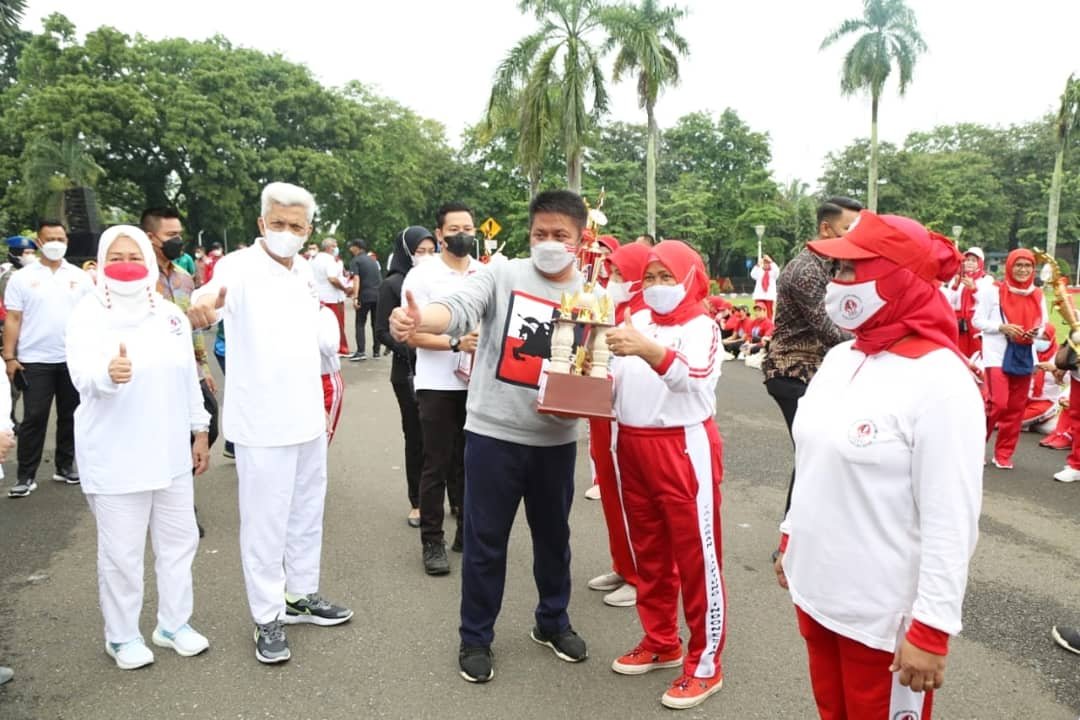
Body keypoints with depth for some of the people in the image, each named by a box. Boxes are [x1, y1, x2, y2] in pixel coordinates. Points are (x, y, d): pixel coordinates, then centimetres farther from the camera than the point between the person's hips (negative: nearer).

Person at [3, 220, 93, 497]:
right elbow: (13, 320, 0)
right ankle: (25, 476, 8)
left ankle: (65, 466, 23)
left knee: (70, 415, 10)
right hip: (35, 360, -2)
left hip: (74, 359, 2)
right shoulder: (22, 277, 1)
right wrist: (9, 357, -5)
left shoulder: (79, 276, 5)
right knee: (34, 418, 0)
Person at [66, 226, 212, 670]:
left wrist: (200, 430, 12)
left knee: (179, 540, 15)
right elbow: (83, 373, -25)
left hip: (170, 452, 5)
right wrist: (109, 373, -48)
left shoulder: (170, 314, 6)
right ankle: (122, 636, 25)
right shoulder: (88, 314, -9)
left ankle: (174, 624, 32)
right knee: (121, 553, 5)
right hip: (115, 458, -5)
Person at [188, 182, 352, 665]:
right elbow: (217, 294, -37)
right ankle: (267, 618, 19)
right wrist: (203, 303, -61)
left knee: (306, 513, 18)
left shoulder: (304, 272, 8)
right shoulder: (241, 267, -13)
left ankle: (302, 595, 34)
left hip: (308, 417, 7)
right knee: (265, 523, 4)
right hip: (262, 423, -7)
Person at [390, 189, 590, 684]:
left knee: (554, 536, 19)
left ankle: (552, 622, 41)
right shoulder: (501, 275, -5)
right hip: (493, 433, -3)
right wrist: (418, 319, -44)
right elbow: (459, 309, -22)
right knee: (485, 541, 7)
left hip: (556, 439, 3)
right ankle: (475, 637, 27)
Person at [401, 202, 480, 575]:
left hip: (478, 383, 3)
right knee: (437, 466, 3)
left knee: (469, 463, 12)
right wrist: (456, 343, -21)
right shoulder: (421, 276, -4)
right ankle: (432, 542, 14)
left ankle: (469, 532, 25)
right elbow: (412, 334, -9)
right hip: (438, 385, -3)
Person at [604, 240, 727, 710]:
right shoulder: (636, 321, 11)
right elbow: (614, 382, 10)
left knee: (696, 556, 2)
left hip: (684, 448, -6)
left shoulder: (702, 326, -6)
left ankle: (705, 664, 15)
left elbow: (692, 376, -26)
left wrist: (647, 349, -41)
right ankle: (661, 643, 33)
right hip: (633, 447, 6)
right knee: (649, 552, 17)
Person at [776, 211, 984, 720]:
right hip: (815, 590, 7)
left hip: (885, 612, -7)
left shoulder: (939, 379, -19)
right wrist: (790, 540, 18)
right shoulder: (839, 359, 3)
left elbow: (951, 519, -19)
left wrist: (932, 628, -18)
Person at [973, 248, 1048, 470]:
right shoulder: (993, 291, -3)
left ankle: (1003, 454, 17)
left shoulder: (1038, 296, 10)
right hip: (998, 355, -5)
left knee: (1016, 407, 6)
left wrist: (1036, 333, -5)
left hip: (1025, 356, 5)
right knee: (998, 403, -14)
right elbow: (978, 320, -3)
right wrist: (1002, 327, -17)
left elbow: (1043, 324, 17)